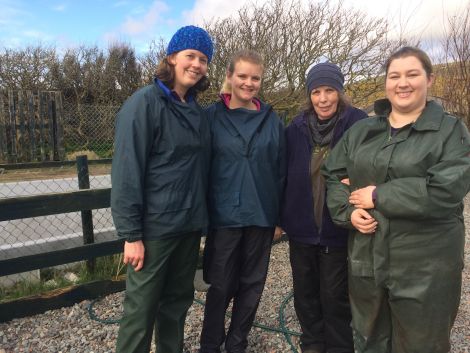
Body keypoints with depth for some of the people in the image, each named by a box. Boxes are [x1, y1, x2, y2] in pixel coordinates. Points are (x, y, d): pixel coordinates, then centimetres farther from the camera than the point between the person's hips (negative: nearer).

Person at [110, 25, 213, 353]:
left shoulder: (198, 111, 10)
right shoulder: (144, 103, -11)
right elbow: (127, 172, -15)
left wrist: (200, 213, 10)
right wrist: (131, 234, -17)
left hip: (190, 224, 7)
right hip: (155, 226, -6)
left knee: (178, 300, 18)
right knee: (142, 308, 4)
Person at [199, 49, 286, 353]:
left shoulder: (272, 120, 4)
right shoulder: (212, 117, -3)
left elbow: (281, 170, 6)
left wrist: (280, 216, 4)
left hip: (261, 215, 3)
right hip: (224, 215, -2)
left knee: (252, 283, 13)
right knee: (221, 285, 8)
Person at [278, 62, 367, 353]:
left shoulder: (358, 125, -9)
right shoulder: (296, 128, 0)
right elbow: (284, 175, 5)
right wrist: (279, 216, 4)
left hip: (338, 229, -3)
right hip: (301, 227, 4)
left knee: (335, 297, 11)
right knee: (305, 293, 17)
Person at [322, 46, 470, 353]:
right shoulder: (361, 131, 9)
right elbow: (333, 176, 9)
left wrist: (378, 196, -16)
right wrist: (348, 210, -10)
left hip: (426, 267, -4)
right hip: (366, 259, 4)